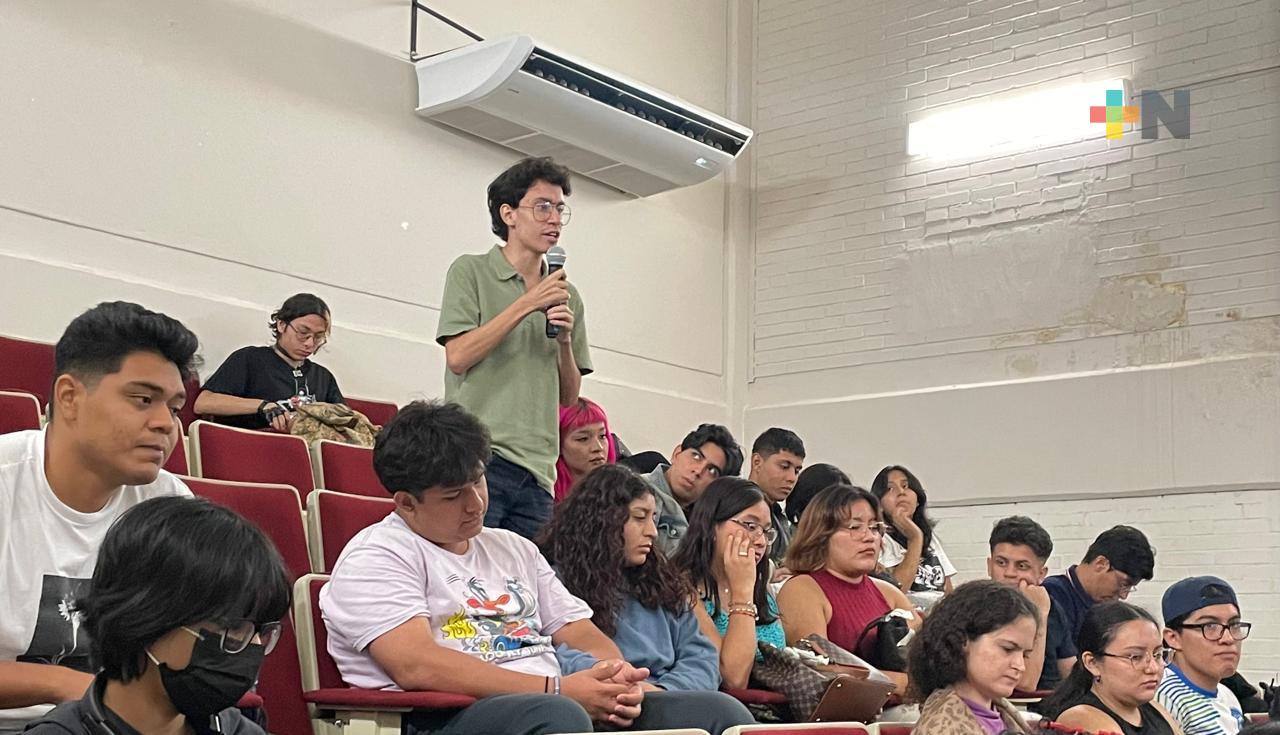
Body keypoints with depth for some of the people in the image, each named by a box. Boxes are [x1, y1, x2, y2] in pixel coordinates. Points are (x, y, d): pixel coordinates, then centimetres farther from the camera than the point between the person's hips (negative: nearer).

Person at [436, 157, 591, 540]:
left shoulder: (566, 295, 17)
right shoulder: (471, 272, 4)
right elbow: (458, 357, -9)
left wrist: (565, 340, -1)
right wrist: (526, 305, -8)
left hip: (537, 469, 5)